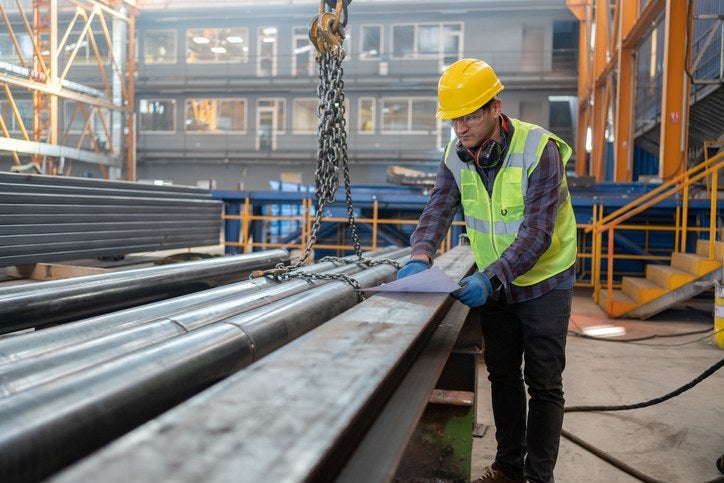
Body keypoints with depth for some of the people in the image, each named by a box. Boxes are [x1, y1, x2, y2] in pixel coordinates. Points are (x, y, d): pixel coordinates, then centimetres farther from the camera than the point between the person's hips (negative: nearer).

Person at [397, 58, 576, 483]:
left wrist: (490, 278, -41)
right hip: (492, 281, 5)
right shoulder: (457, 155, -7)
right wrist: (421, 256, -32)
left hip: (544, 281, -5)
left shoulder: (539, 150, -24)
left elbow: (536, 232, -30)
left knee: (543, 383, 3)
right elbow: (438, 209, -12)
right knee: (502, 376, 14)